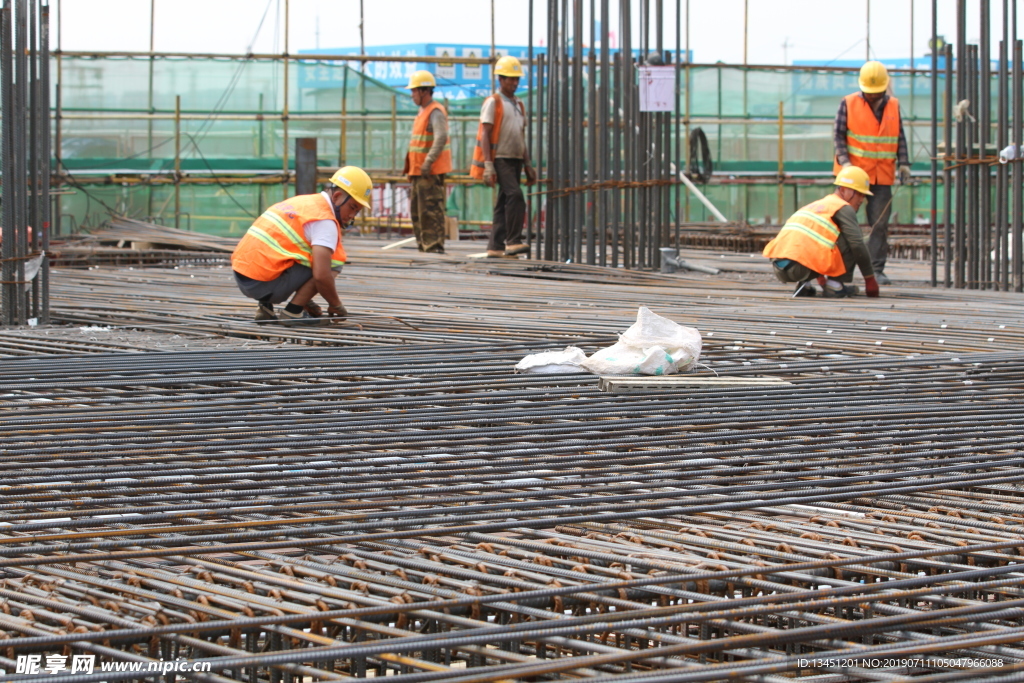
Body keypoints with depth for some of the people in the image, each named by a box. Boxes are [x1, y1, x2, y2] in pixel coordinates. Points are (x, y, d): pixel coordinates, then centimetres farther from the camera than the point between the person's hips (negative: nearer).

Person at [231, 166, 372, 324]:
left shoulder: (301, 202, 20)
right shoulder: (325, 221, -9)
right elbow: (321, 276, -19)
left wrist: (306, 300, 32)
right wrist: (336, 305, -1)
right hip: (266, 285, -9)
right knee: (333, 262, -4)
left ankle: (265, 306, 16)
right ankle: (292, 312, -4)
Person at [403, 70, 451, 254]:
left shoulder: (435, 112, -13)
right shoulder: (422, 112, 18)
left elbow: (441, 138, -27)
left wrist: (428, 161, -32)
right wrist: (411, 169, 21)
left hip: (430, 171, -10)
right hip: (418, 170, 10)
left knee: (431, 209, -11)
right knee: (416, 209, 14)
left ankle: (435, 246, -11)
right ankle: (423, 245, 20)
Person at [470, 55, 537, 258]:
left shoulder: (519, 105, 18)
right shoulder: (493, 103, -4)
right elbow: (485, 135, -9)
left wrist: (527, 165, 16)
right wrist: (488, 165, -17)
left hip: (516, 159, 7)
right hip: (500, 159, -7)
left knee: (504, 203, 6)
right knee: (515, 196, -21)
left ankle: (496, 247, 7)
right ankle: (513, 241, -22)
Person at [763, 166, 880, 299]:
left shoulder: (815, 205, 32)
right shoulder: (844, 209, 6)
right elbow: (857, 245, -3)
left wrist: (821, 278, 54)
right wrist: (870, 279, 6)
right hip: (801, 268, -8)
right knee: (850, 238, 3)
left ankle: (803, 284, 18)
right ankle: (835, 285, 4)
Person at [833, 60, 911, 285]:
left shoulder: (893, 105, 10)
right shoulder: (848, 104, 0)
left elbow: (900, 137, 13)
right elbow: (839, 135, -2)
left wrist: (903, 163, 1)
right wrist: (845, 161, -15)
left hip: (883, 175, 3)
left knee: (880, 224, 0)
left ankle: (876, 269, 3)